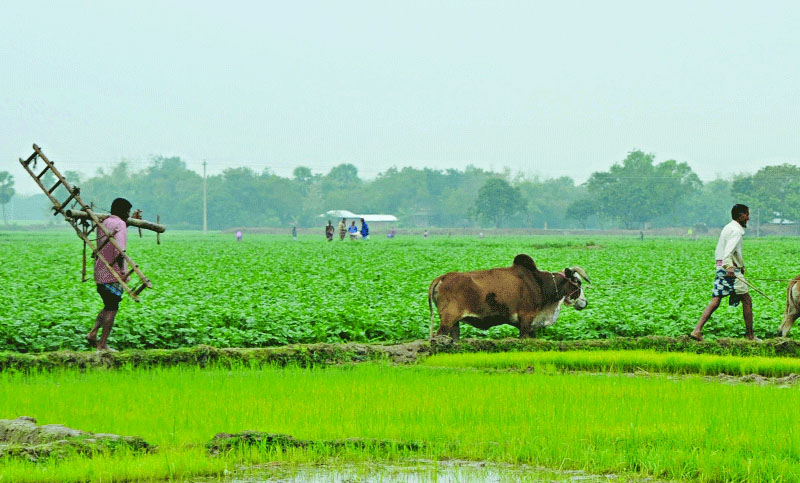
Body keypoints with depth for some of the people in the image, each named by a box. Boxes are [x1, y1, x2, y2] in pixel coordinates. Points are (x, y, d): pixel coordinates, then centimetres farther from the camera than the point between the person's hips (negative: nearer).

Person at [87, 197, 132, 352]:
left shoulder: (103, 223, 16)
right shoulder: (120, 224, -10)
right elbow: (119, 248, -24)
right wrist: (122, 269, -24)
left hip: (100, 272, 8)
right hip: (113, 273, -8)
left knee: (108, 306, 19)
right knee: (112, 308, -3)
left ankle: (93, 333, 3)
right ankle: (103, 344, -5)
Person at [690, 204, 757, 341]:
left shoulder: (727, 228, 20)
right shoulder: (736, 230, -10)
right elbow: (729, 249, -27)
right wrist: (729, 266, -42)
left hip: (720, 268, 9)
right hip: (732, 271, -9)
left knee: (715, 302, 1)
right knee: (747, 300, 3)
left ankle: (697, 331, -11)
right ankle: (750, 335, 9)